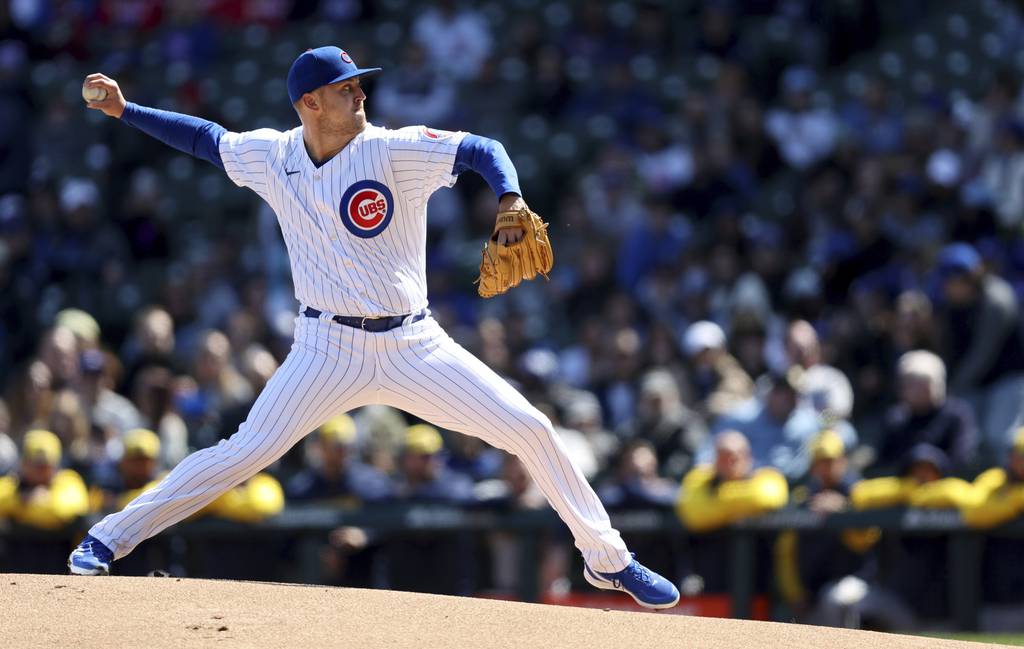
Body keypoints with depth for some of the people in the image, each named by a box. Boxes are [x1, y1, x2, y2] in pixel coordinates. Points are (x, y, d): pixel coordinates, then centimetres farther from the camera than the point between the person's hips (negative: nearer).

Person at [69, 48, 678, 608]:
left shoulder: (393, 150, -11)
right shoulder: (271, 155, -1)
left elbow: (484, 150, -14)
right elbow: (208, 137, 15)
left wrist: (511, 204, -33)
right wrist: (124, 110, 10)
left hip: (414, 347, 0)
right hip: (329, 349, 0)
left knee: (531, 429, -6)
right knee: (245, 453, -12)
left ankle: (608, 559, 10)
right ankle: (110, 539, -1)